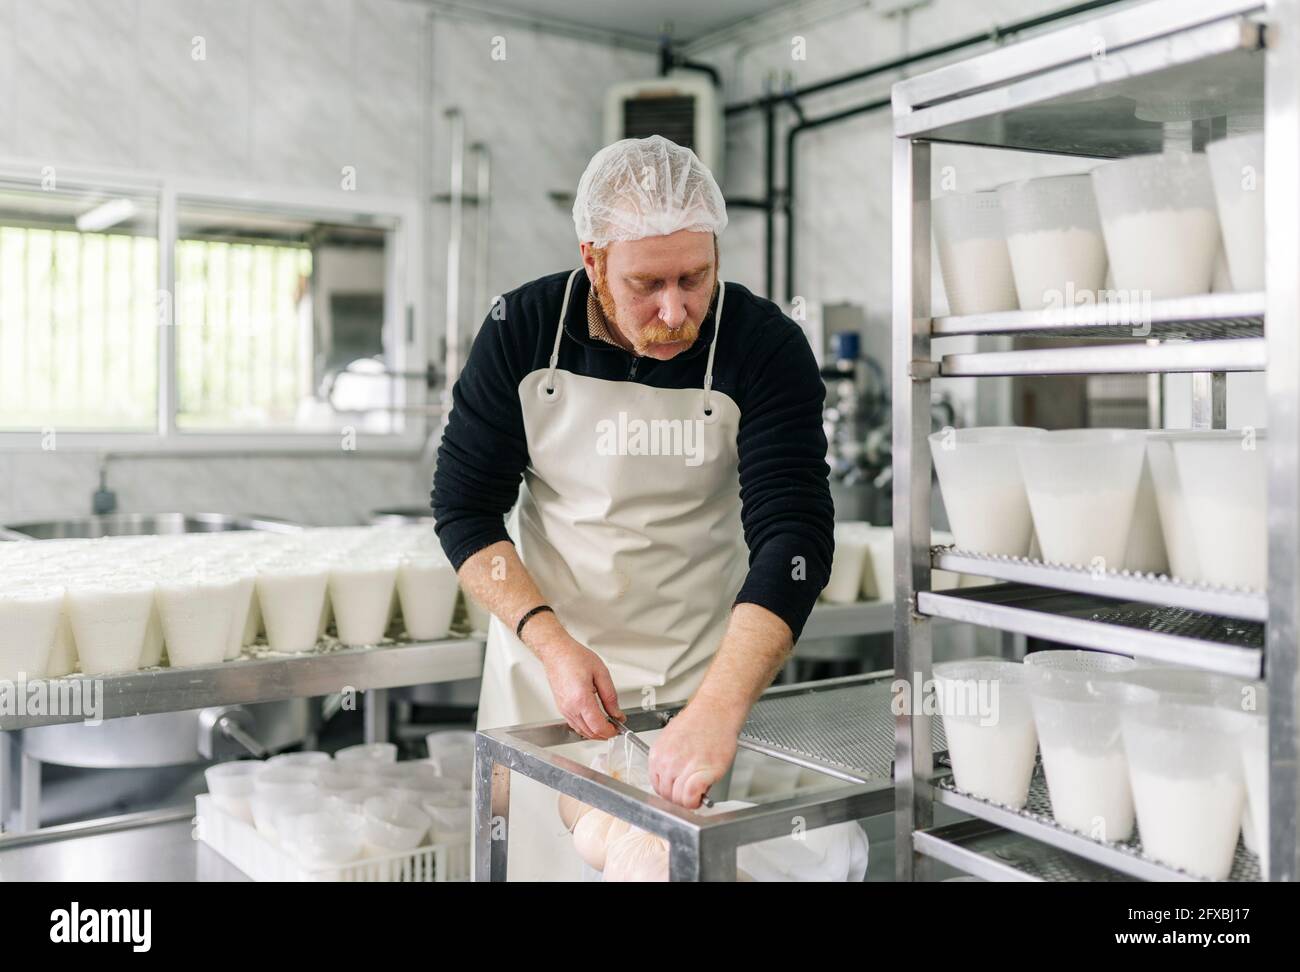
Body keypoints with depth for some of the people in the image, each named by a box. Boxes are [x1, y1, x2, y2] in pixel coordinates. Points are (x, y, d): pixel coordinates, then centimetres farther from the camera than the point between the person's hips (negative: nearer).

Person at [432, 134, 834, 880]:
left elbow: (793, 536, -25)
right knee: (538, 851, 14)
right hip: (544, 655, 2)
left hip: (701, 674, -1)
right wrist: (553, 645, -19)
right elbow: (464, 508, -6)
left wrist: (718, 710, -37)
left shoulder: (767, 348, -17)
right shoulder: (524, 328, -11)